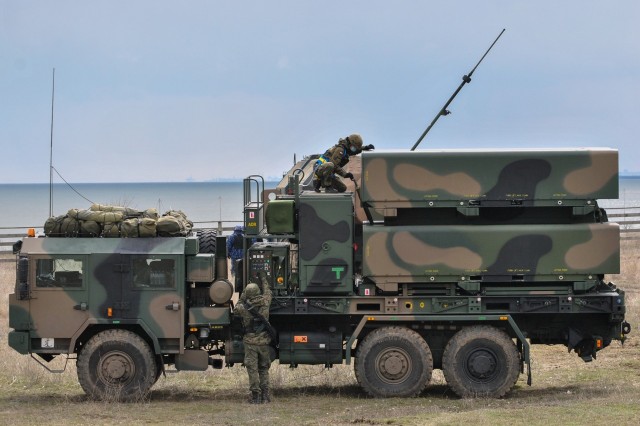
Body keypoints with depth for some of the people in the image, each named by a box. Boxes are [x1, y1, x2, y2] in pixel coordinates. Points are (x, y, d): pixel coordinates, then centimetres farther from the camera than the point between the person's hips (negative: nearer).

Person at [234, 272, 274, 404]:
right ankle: (265, 394, 11)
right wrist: (263, 279, 32)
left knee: (252, 369, 2)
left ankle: (256, 395, -1)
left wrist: (243, 295, 16)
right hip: (264, 342, 2)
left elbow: (237, 307, 14)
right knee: (264, 369, 14)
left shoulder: (243, 308, -10)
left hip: (250, 342, -2)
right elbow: (267, 292, 18)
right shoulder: (265, 303, -4)